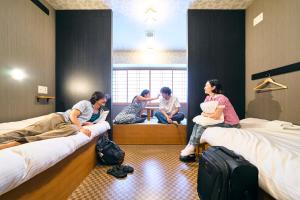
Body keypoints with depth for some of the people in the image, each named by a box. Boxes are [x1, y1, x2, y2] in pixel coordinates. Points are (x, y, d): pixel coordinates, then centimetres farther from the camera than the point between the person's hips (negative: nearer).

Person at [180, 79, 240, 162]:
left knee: (202, 125, -21)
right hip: (222, 120, 8)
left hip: (230, 123, -8)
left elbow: (216, 116, -27)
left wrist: (205, 114, -12)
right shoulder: (208, 98, 2)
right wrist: (205, 114, -20)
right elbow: (204, 111, 1)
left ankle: (191, 149, -11)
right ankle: (190, 147, -9)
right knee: (198, 123, -8)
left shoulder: (221, 98, -23)